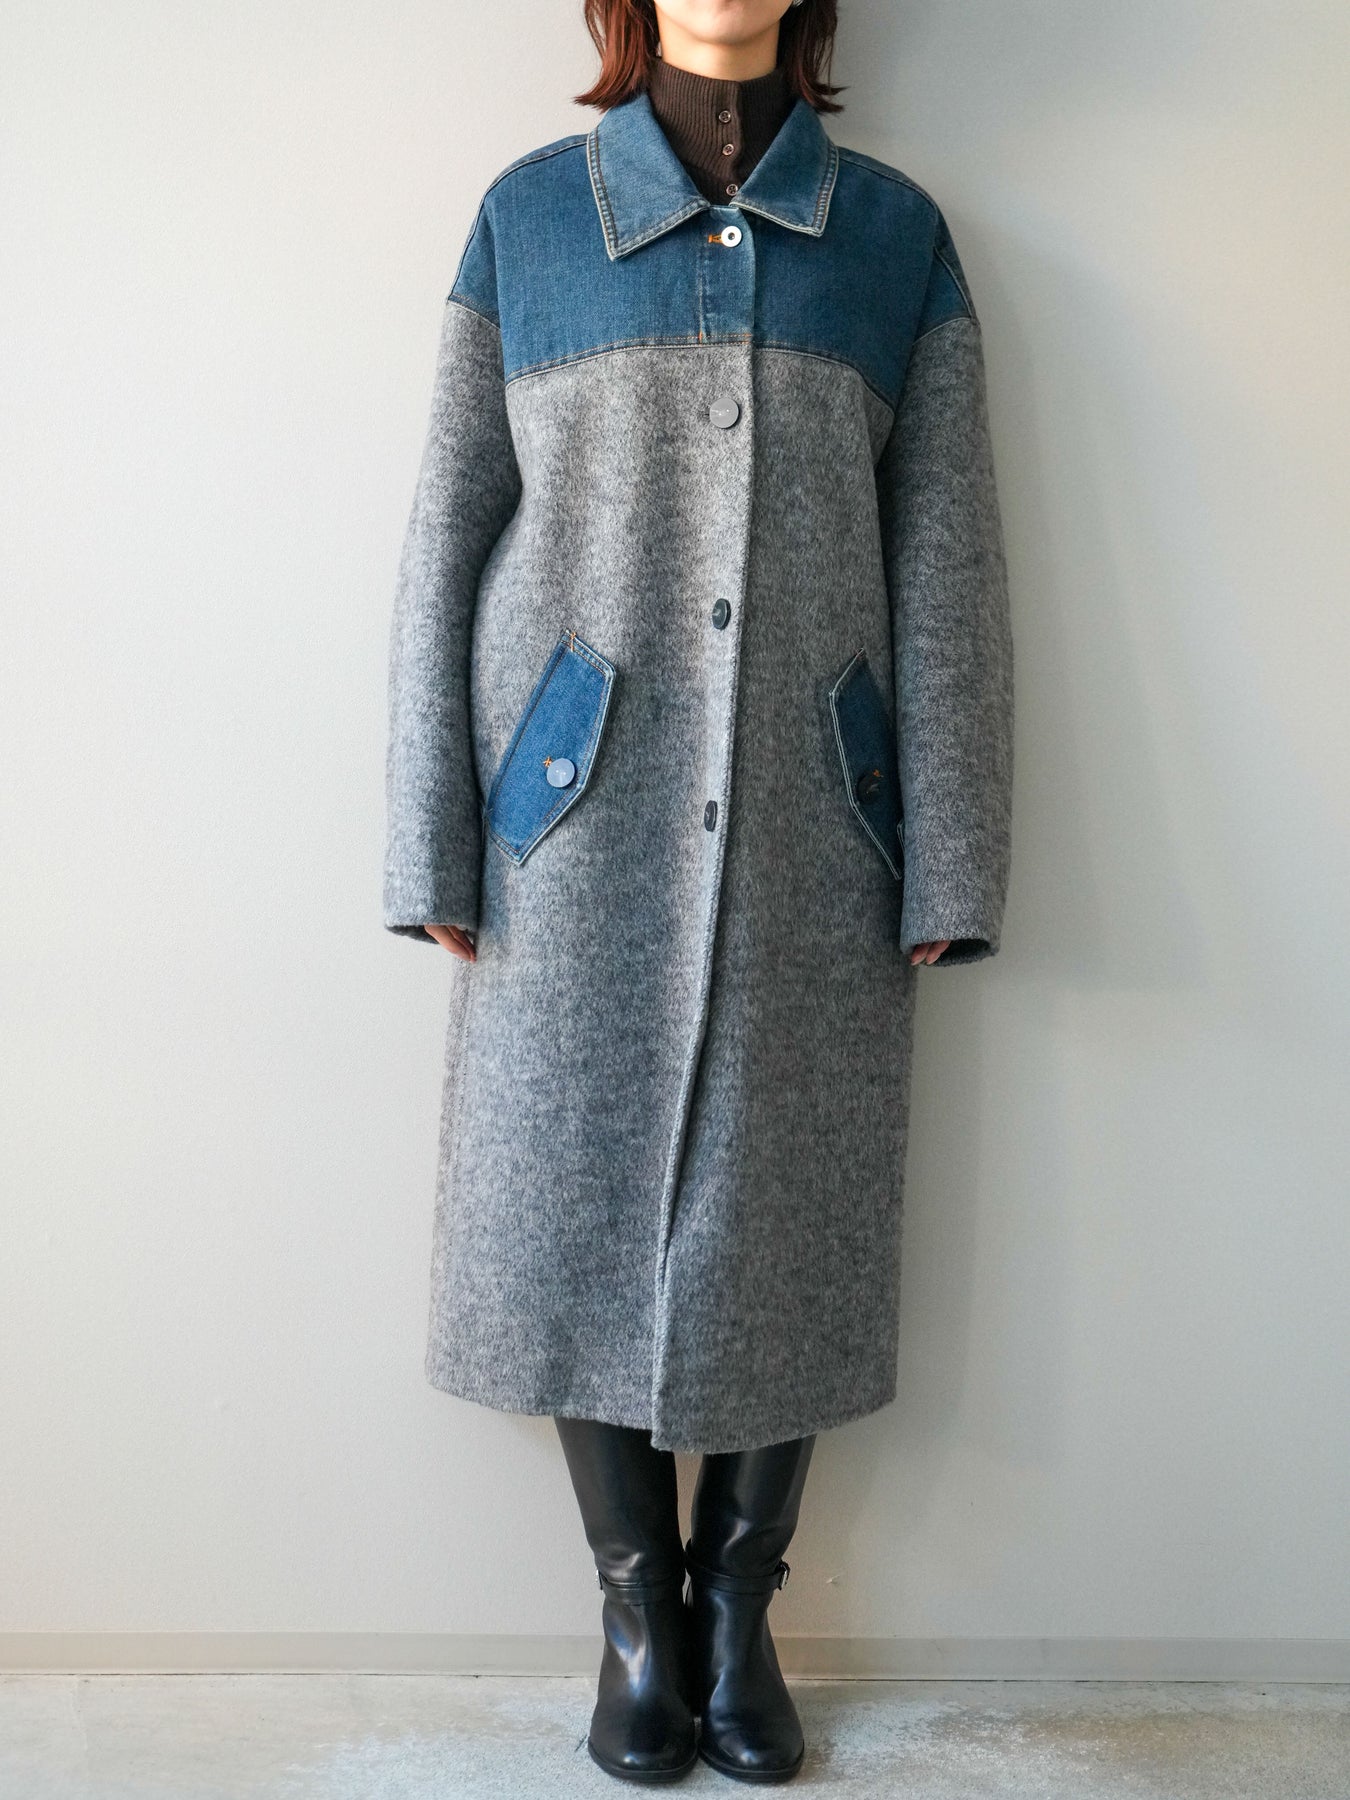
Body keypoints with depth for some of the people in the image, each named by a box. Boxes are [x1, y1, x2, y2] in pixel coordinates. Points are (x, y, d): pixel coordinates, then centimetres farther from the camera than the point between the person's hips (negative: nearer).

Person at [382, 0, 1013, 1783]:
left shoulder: (896, 233, 10)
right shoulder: (527, 214, 8)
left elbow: (945, 564, 5)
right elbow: (446, 538, 5)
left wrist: (948, 868, -2)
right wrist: (437, 844, -1)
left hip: (810, 830, 1)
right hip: (581, 819, 0)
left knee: (787, 1216, 6)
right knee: (584, 1202, 5)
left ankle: (740, 1604, 27)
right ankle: (640, 1612, 25)